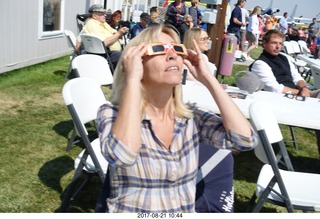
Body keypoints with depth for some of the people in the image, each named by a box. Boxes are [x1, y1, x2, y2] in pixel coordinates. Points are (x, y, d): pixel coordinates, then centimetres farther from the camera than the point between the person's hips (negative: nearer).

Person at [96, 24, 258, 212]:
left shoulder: (192, 116, 0)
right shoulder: (112, 114, -10)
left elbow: (246, 139, -13)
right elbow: (122, 155, -29)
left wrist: (207, 78, -10)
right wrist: (132, 78, -23)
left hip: (187, 210, 4)